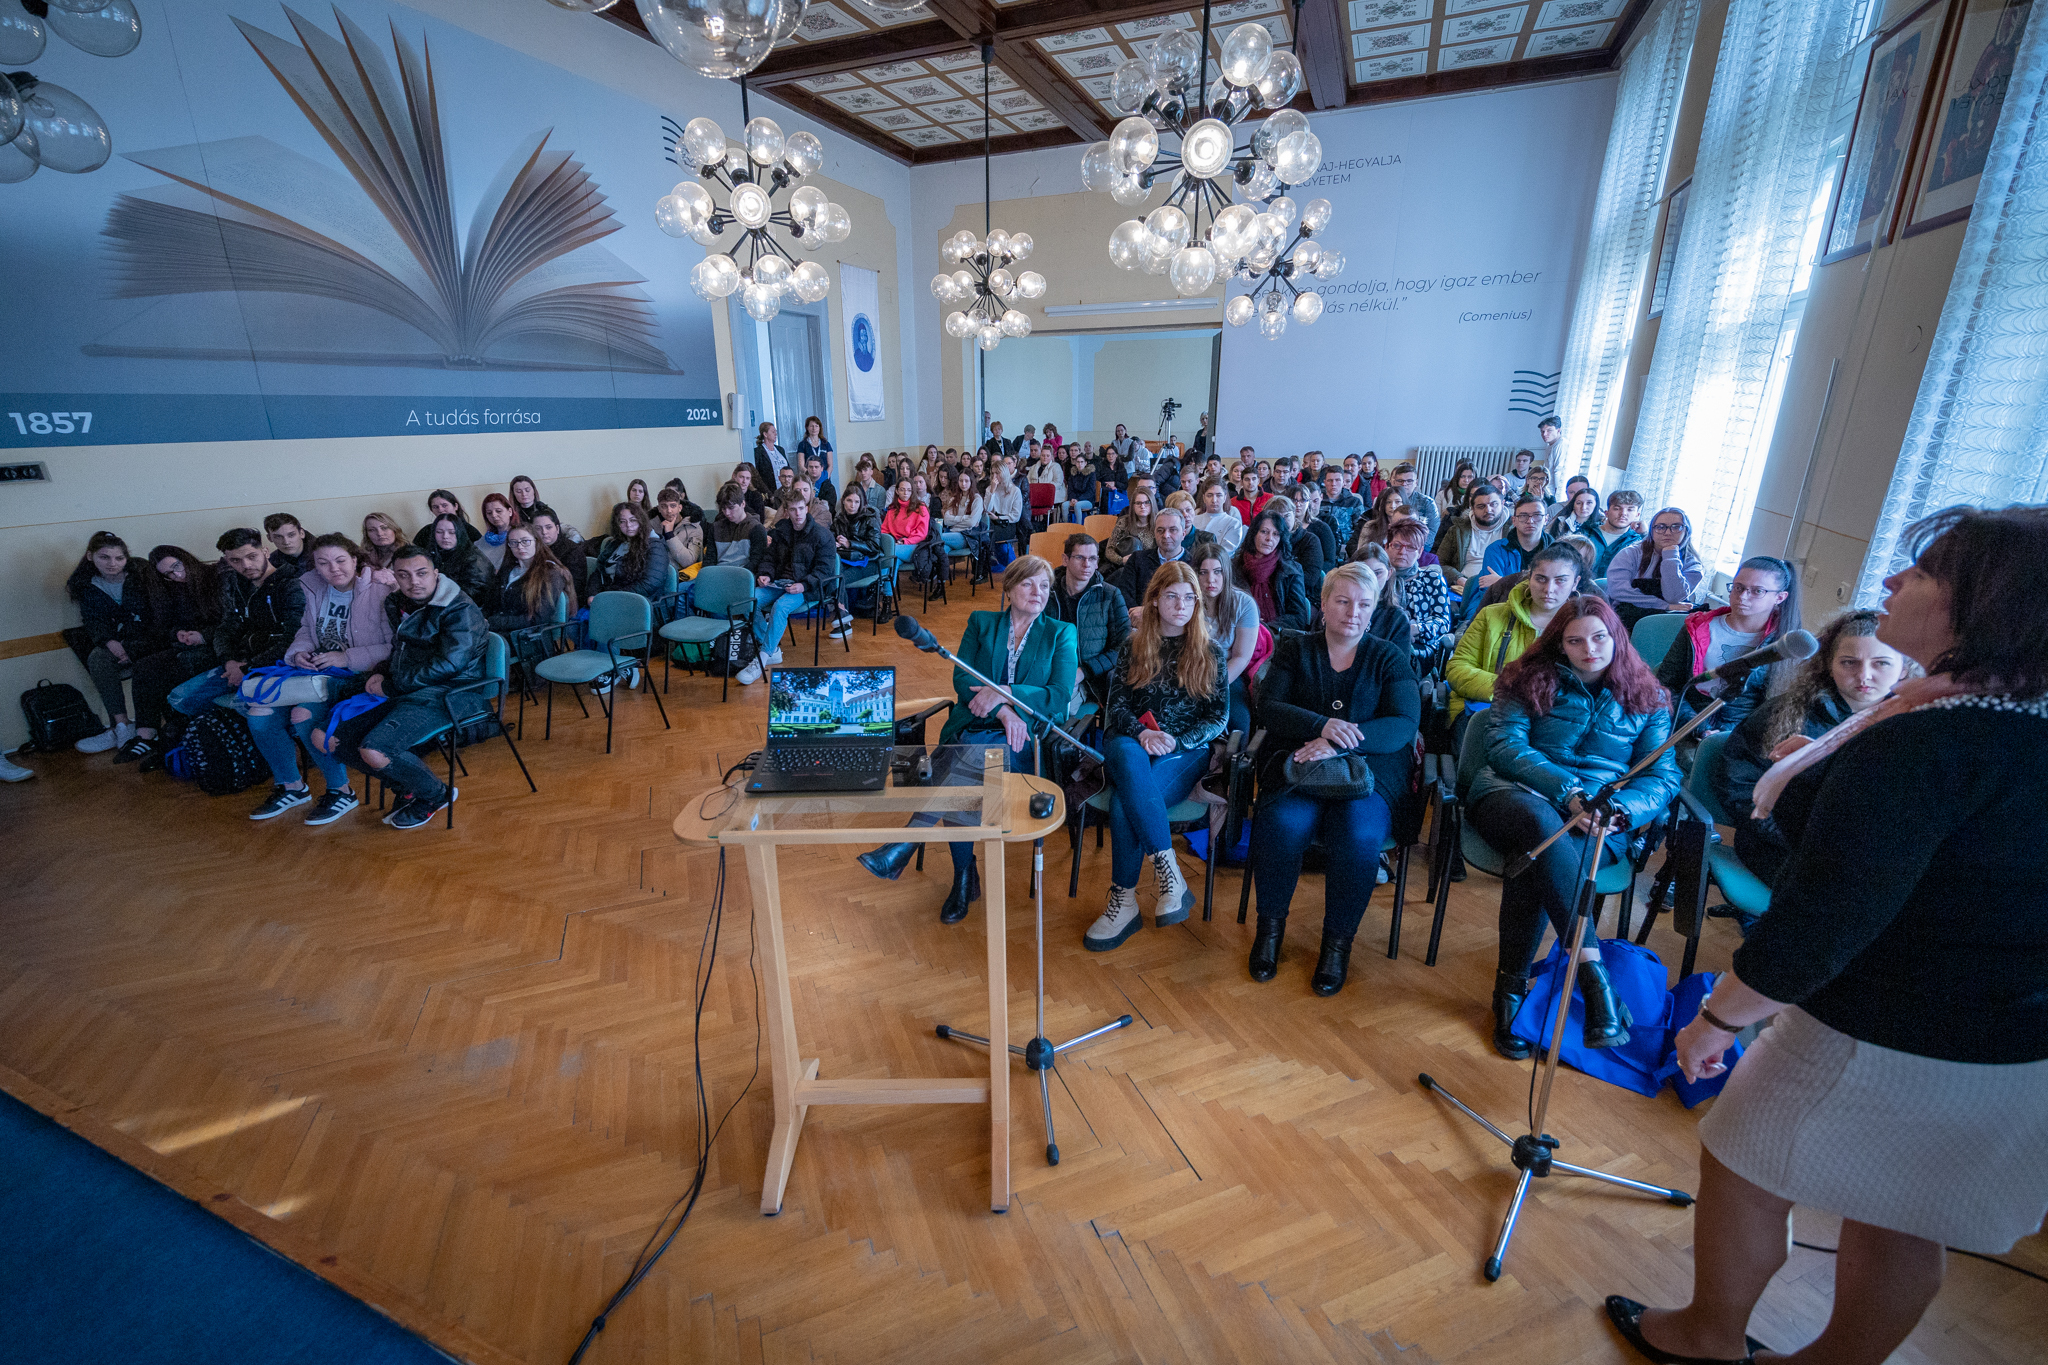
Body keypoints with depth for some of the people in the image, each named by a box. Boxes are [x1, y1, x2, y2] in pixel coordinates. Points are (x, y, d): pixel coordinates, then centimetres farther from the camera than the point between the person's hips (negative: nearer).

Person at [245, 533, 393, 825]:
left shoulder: (380, 591, -15)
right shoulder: (315, 589, 7)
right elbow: (306, 629, 22)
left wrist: (348, 658, -22)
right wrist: (299, 652, 0)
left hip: (359, 677, -8)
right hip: (317, 671, 8)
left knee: (304, 716, -27)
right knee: (259, 713, -6)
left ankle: (341, 792, -7)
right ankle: (291, 786, 14)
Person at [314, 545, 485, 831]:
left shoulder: (460, 610, -11)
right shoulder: (399, 606, 15)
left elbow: (451, 663, -21)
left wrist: (391, 687, -12)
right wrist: (379, 673, 6)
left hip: (443, 695, -9)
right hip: (402, 694, 9)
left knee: (373, 750, -27)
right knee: (325, 738, 3)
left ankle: (436, 795, -1)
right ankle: (408, 785, 12)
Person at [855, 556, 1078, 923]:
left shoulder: (1060, 634, 13)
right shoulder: (981, 623, 17)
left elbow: (1060, 698, 1)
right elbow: (962, 679, 4)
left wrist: (1004, 692, -12)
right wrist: (1002, 710, -14)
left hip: (1026, 738, -2)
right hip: (973, 727, 2)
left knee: (972, 752, -34)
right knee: (963, 761, -32)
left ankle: (904, 845, -32)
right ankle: (964, 878, -19)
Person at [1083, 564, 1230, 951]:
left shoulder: (1210, 652, 10)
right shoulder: (1133, 647, 13)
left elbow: (1218, 717, 5)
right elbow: (1116, 706, 7)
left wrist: (1175, 740, -12)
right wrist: (1141, 733, -14)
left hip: (1186, 751, -1)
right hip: (1131, 743, 2)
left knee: (1124, 801, -33)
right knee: (1128, 754, -39)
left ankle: (1124, 901, -21)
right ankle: (1169, 870, -38)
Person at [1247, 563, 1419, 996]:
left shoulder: (1390, 659, 12)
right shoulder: (1295, 649, 14)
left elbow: (1404, 724, -4)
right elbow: (1269, 709, 0)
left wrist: (1339, 743, -20)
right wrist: (1323, 725, -19)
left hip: (1368, 770, 0)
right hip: (1297, 765, 0)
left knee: (1358, 836, -31)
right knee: (1283, 825, -31)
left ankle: (1339, 940, -7)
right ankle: (1270, 924, -5)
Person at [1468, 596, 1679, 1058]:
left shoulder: (1647, 698, 16)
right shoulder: (1531, 679, 11)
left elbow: (1663, 776, 8)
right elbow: (1504, 745, -3)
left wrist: (1619, 809, -14)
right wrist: (1567, 793, -18)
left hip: (1599, 818, 1)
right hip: (1515, 791, -1)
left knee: (1537, 860, -35)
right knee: (1541, 821, -40)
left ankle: (1511, 988, -26)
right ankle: (1593, 974, -40)